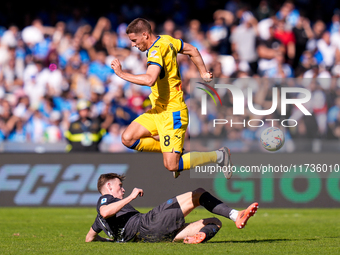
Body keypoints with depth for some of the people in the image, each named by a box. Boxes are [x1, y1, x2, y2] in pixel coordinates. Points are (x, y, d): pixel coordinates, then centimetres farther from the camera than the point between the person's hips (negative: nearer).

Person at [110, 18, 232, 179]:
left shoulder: (157, 51, -24)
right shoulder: (166, 40, 5)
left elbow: (149, 80, -41)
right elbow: (192, 51, 20)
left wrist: (121, 73, -31)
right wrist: (203, 73, 24)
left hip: (172, 113, -10)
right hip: (159, 111, 10)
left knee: (171, 166, -10)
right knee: (128, 139, 3)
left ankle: (218, 156, 6)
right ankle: (175, 152, 16)